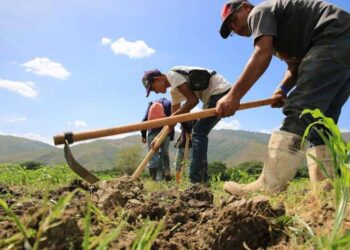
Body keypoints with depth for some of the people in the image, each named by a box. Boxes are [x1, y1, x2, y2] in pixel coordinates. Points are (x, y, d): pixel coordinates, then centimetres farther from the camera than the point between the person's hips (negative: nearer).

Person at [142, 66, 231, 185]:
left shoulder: (173, 75, -11)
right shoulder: (174, 90, 18)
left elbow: (193, 100, -18)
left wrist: (173, 117, -11)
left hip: (221, 91, -10)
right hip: (217, 95, 10)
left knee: (198, 132, -13)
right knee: (199, 133, 10)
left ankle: (196, 181, -14)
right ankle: (202, 179, 13)